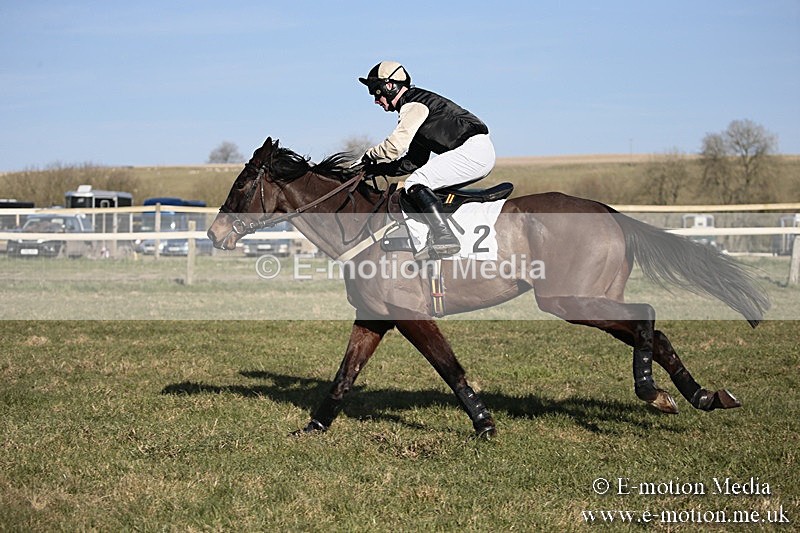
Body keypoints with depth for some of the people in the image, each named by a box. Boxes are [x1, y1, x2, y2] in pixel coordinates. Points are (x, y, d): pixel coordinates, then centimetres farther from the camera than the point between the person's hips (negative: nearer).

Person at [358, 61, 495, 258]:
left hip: (473, 151, -11)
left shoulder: (414, 104, -8)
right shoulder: (415, 105, 23)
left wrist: (369, 156, 3)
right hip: (479, 153, 11)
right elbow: (414, 161, 24)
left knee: (415, 183, -20)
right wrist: (377, 168, 17)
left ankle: (444, 237, -32)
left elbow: (394, 146, -17)